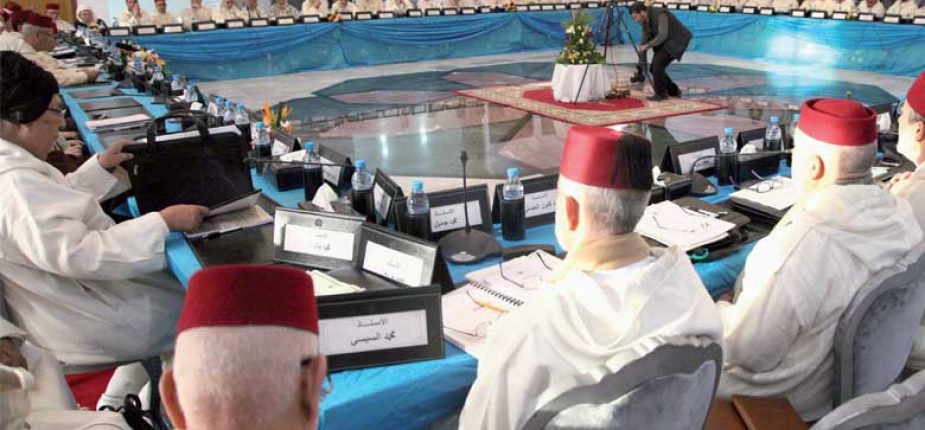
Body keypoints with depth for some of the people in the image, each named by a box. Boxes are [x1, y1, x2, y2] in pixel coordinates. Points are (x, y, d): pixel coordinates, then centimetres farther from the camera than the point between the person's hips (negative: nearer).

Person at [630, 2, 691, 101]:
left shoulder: (660, 15, -27)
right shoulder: (645, 20, -2)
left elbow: (663, 35, -38)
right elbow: (645, 41, 3)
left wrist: (647, 46, -38)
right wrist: (640, 63, 0)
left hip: (677, 41, -9)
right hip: (667, 42, 9)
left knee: (657, 63, -21)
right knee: (654, 68, 2)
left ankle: (660, 93, -6)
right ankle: (674, 91, 16)